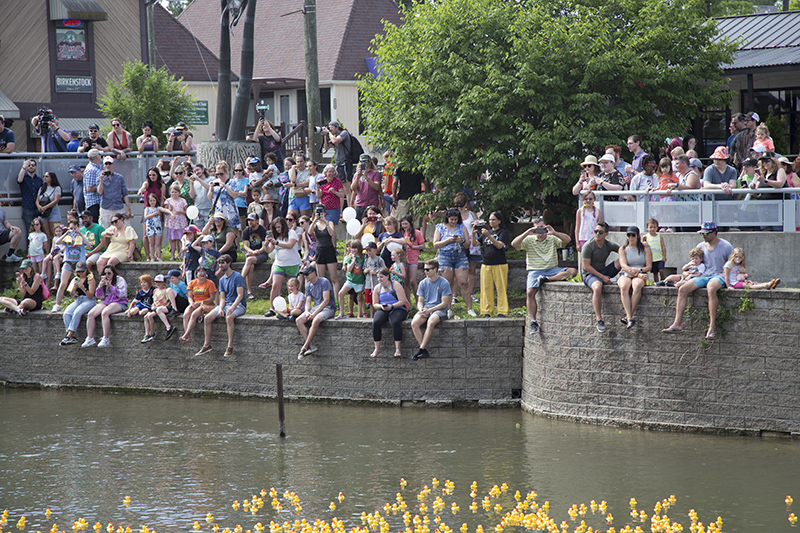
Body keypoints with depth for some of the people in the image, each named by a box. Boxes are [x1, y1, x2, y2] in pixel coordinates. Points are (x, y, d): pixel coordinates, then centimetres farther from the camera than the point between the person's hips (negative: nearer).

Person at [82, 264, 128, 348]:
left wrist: (111, 286, -18)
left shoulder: (120, 280, 0)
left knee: (104, 313, -36)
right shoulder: (104, 281, 17)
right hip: (106, 302, 6)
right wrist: (100, 287, -5)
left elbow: (122, 294, -13)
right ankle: (90, 338, -17)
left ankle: (106, 339, -31)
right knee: (91, 314, -18)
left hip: (119, 303, -6)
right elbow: (98, 296, 14)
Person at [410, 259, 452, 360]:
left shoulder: (444, 283, -4)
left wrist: (429, 310, -17)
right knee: (414, 323, -27)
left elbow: (444, 303, -7)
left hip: (439, 309, -5)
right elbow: (420, 301, 14)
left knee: (431, 322, -39)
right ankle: (425, 351, -26)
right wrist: (421, 310, -10)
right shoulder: (423, 283, 12)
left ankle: (421, 349, -34)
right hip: (425, 309, 5)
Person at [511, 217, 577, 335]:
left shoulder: (553, 239, 12)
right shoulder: (529, 240, 11)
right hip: (535, 271, -1)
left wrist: (554, 233, -19)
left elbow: (567, 240, -4)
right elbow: (514, 244, -4)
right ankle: (533, 322, -25)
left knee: (573, 271, -24)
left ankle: (546, 279, -28)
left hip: (552, 270, 1)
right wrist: (526, 233, -15)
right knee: (530, 292, -28)